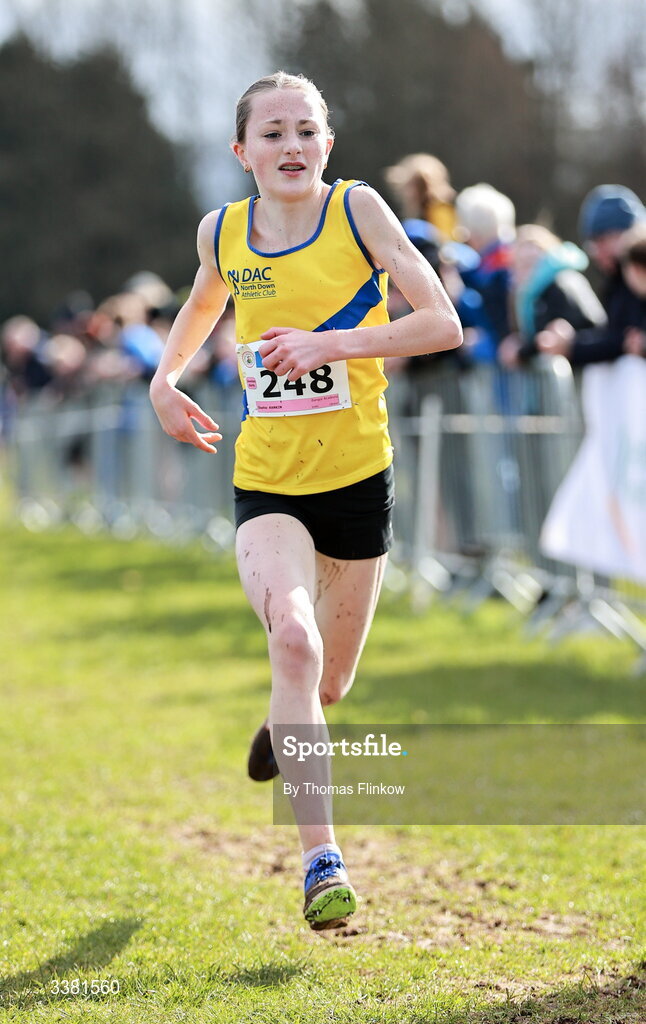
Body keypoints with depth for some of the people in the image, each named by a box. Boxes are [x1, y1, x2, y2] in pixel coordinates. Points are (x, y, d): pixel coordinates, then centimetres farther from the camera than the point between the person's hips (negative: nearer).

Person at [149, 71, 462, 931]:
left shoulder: (357, 211, -8)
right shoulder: (222, 233, 1)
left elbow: (443, 322, -13)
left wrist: (334, 343, -23)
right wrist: (165, 377, 8)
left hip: (357, 479, 0)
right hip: (266, 485, 0)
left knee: (329, 681, 13)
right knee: (293, 640, -26)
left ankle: (284, 727, 52)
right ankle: (322, 861, -25)